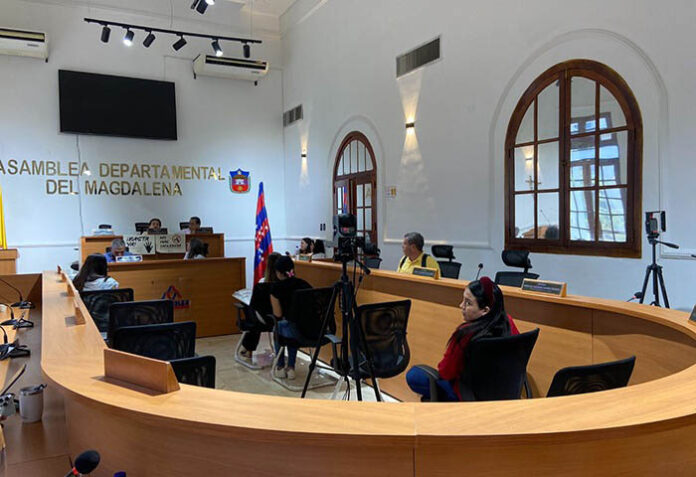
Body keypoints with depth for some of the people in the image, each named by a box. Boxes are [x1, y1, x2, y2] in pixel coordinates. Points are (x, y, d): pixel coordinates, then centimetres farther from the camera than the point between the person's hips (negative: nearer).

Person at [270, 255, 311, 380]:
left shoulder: (276, 287, -6)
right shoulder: (304, 284, 6)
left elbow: (278, 315, -4)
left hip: (293, 331, -3)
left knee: (278, 326, 32)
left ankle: (280, 367, 36)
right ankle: (291, 367, 32)